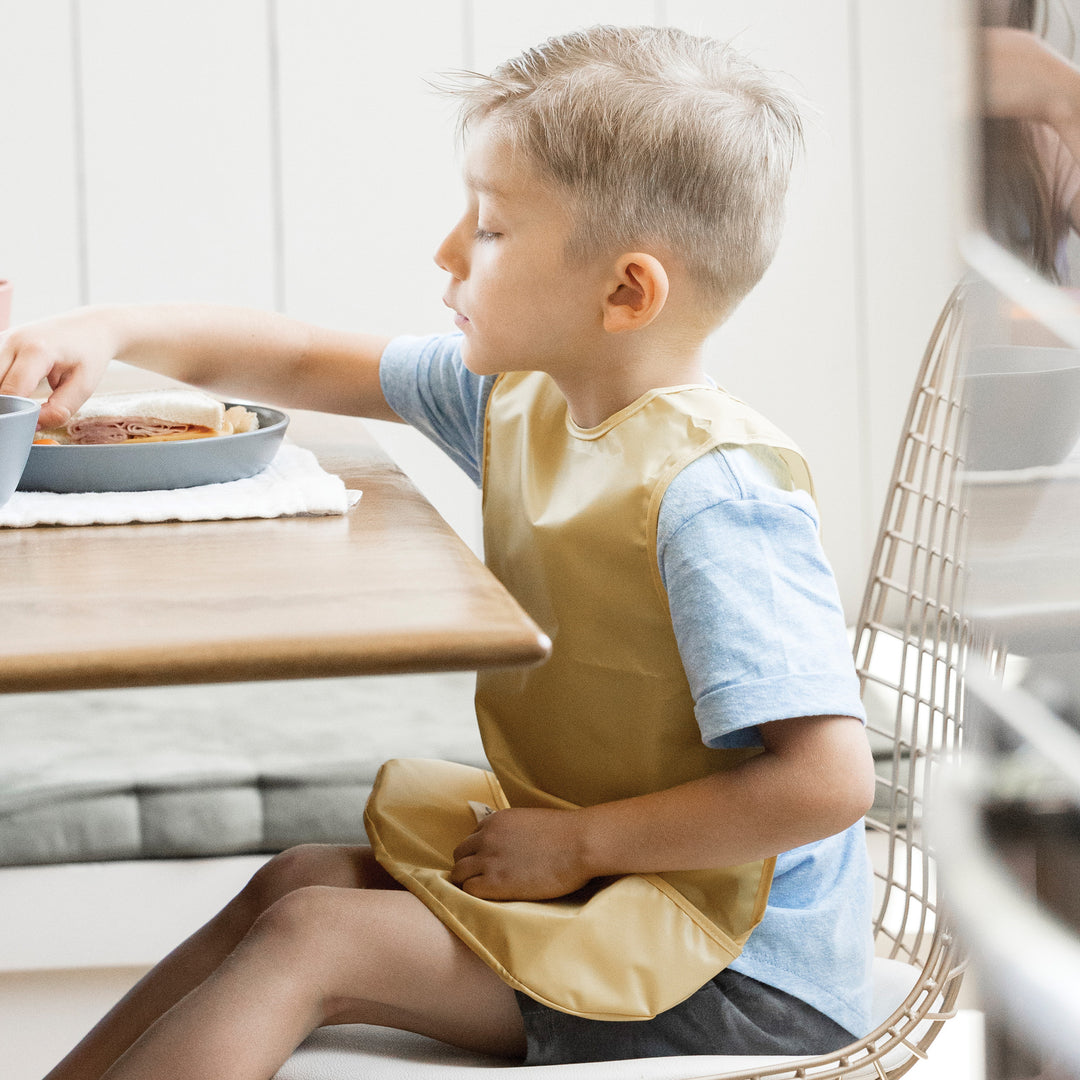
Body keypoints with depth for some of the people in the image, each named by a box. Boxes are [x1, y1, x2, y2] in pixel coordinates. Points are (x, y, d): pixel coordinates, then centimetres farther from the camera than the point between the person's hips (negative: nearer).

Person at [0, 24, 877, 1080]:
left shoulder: (710, 495, -26)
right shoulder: (519, 397, 4)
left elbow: (829, 779, -29)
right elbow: (305, 362, 18)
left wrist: (580, 842, -21)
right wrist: (112, 330, 5)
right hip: (582, 863, 9)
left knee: (307, 941, -15)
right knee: (298, 880, 2)